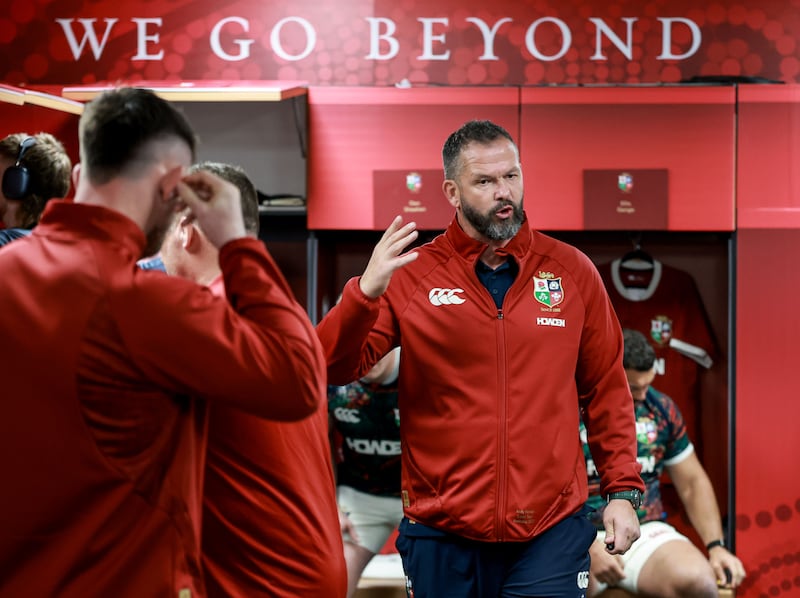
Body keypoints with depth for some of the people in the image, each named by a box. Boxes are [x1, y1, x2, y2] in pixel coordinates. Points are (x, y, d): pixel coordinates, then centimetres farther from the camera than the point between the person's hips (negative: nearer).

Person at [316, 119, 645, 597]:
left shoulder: (572, 271, 4)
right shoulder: (411, 276, -1)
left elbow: (606, 388, 9)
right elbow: (335, 368, -7)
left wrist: (623, 490, 4)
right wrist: (367, 292, -24)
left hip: (550, 535, 0)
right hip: (442, 535, 0)